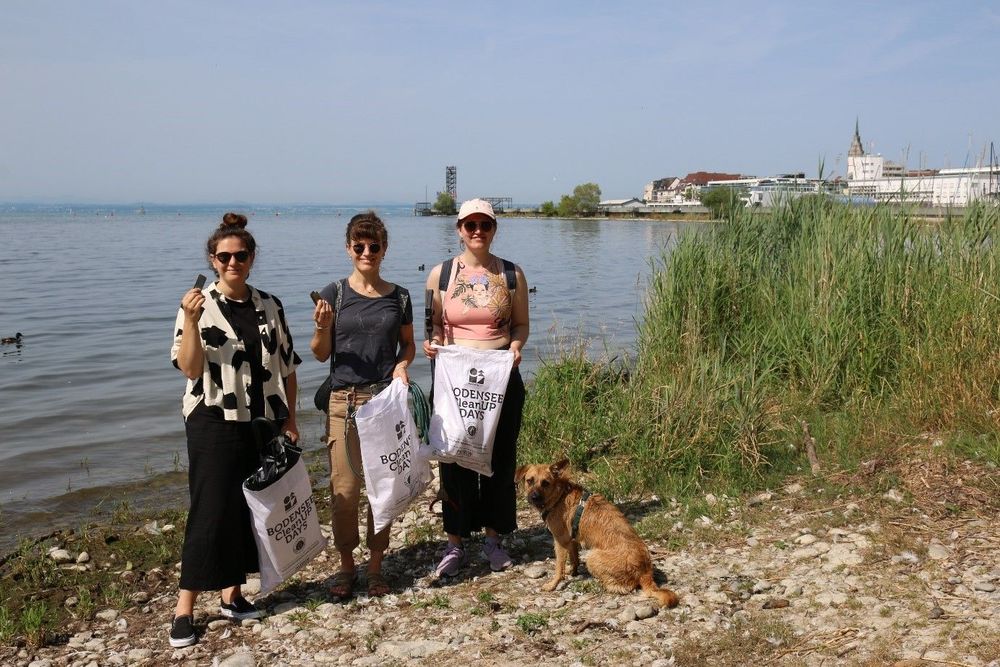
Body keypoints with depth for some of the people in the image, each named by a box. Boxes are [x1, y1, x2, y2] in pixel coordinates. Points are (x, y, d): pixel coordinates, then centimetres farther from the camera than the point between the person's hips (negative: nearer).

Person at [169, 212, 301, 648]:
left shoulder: (269, 306, 6)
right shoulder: (198, 306, -5)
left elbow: (286, 367, 10)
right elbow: (190, 368, -13)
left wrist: (290, 418, 5)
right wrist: (191, 321, -26)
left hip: (263, 423, 4)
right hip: (215, 423, -4)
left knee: (251, 509, 10)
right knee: (210, 511, -3)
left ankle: (233, 594, 24)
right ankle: (185, 608, 7)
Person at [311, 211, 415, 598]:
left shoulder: (398, 297, 5)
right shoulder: (334, 294, 1)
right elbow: (320, 354, 3)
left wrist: (402, 364, -5)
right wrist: (323, 328, -16)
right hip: (344, 400, -1)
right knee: (344, 487, 0)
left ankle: (376, 565, 20)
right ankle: (346, 565, 18)